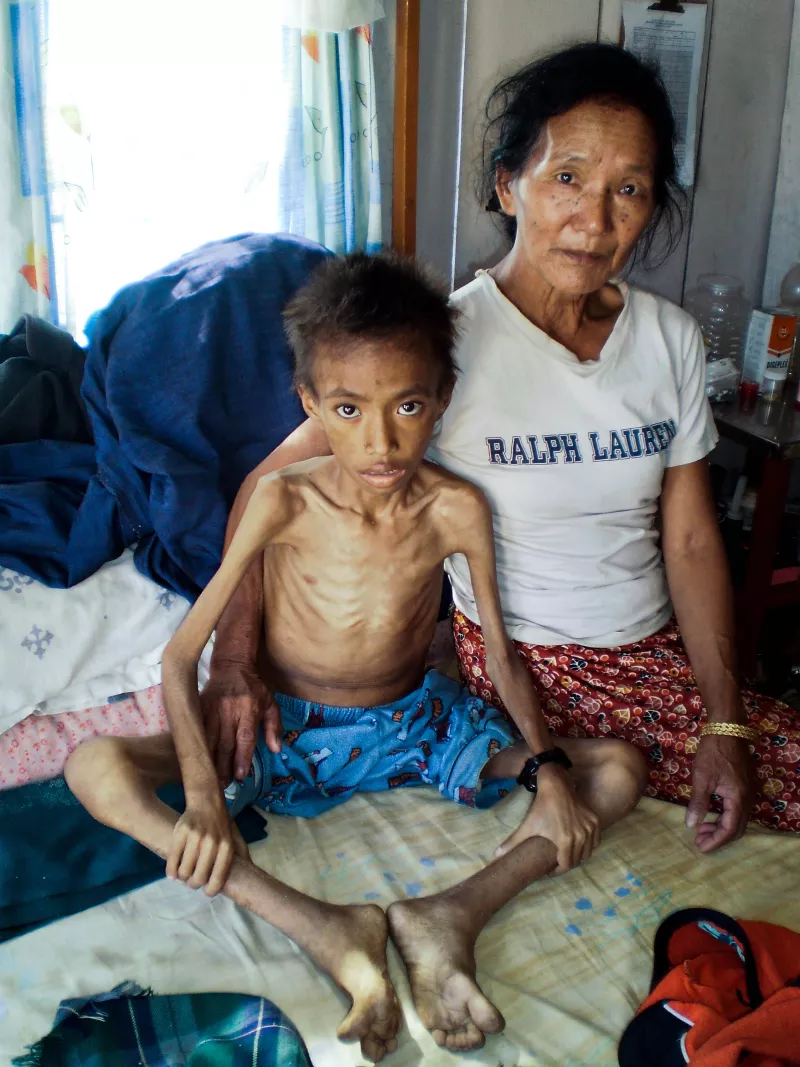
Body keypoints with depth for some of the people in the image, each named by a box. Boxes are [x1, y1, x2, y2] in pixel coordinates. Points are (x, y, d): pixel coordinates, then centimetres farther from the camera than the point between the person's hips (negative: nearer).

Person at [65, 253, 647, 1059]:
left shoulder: (456, 509, -17)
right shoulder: (286, 500, -21)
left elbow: (501, 653, -5)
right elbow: (181, 657, -18)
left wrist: (546, 768, -18)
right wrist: (202, 794, -30)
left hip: (412, 721, 2)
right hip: (286, 729, -1)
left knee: (620, 773, -11)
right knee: (95, 769, -26)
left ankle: (456, 911, -25)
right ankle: (323, 929, -29)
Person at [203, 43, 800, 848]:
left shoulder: (670, 338, -1)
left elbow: (690, 539, 0)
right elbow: (270, 485, -13)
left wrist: (723, 723, -5)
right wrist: (232, 659, -21)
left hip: (657, 645, 6)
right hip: (526, 663, -6)